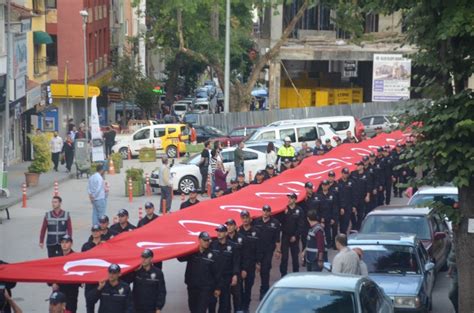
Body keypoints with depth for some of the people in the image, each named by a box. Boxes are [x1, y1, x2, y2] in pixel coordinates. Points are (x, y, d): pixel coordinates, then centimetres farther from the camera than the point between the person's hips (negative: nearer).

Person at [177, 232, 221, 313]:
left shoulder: (212, 256, -2)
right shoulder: (191, 253, 1)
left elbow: (216, 273, 2)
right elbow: (180, 258, -12)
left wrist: (217, 288, 4)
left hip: (206, 288, -3)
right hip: (192, 287, 3)